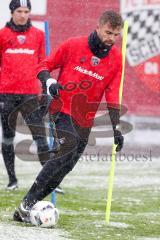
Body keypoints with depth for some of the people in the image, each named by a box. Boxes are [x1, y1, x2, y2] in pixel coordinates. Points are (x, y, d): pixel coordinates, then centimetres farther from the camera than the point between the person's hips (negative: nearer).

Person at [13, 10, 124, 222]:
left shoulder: (116, 58, 2)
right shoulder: (73, 45, -5)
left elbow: (112, 96, 4)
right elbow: (45, 66, 3)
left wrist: (116, 129, -3)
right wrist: (50, 81, -18)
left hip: (85, 119, 4)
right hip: (62, 108, -4)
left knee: (64, 167, 0)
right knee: (69, 146, -28)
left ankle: (25, 211, 9)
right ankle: (27, 203, -27)